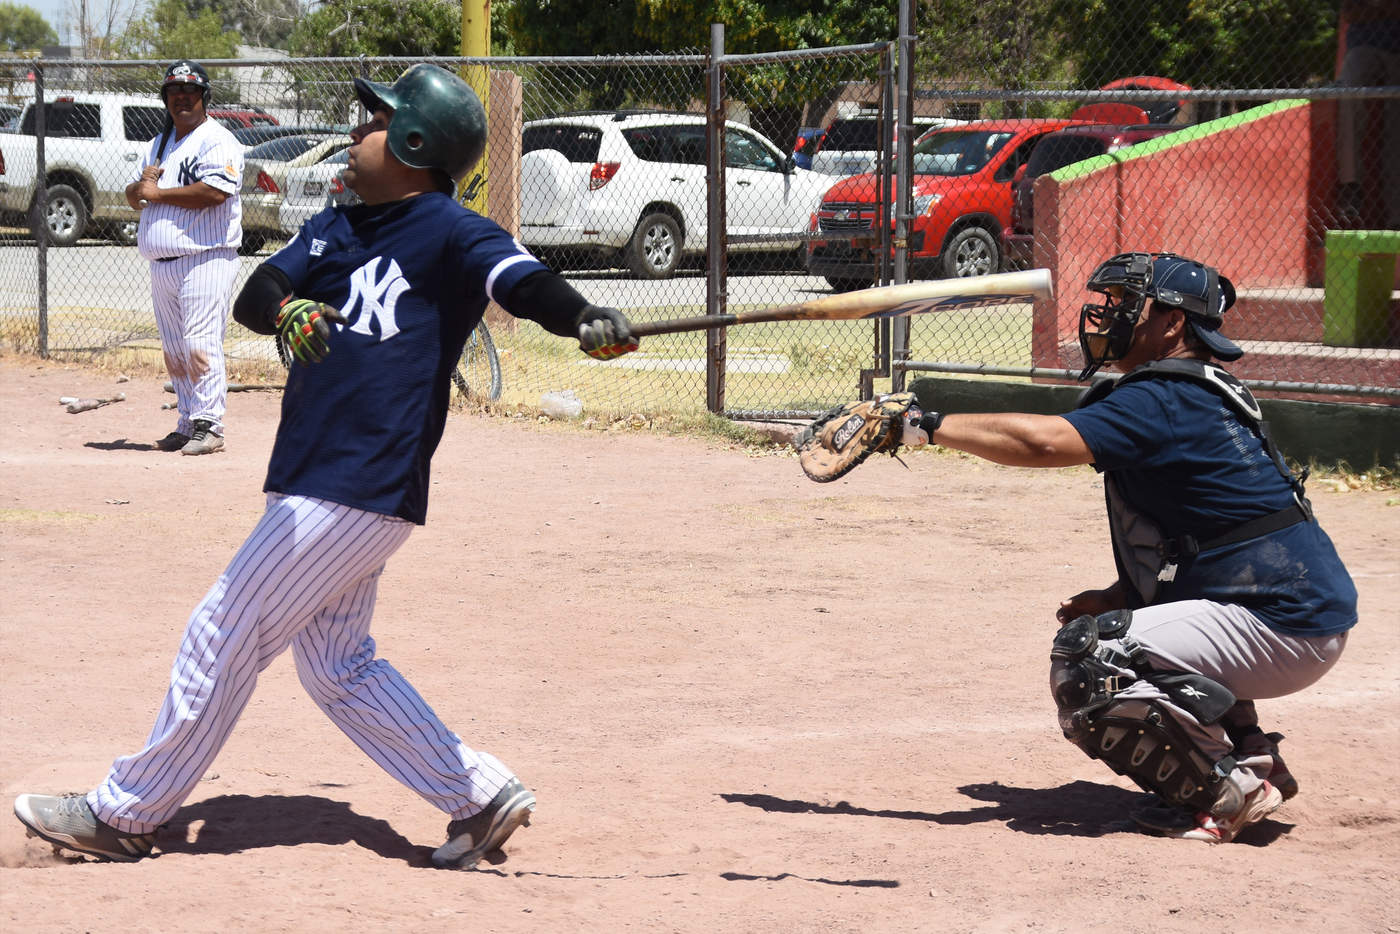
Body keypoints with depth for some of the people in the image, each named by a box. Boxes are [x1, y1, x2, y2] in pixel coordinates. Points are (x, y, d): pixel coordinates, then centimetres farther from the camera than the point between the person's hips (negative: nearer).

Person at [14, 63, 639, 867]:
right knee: (337, 664, 16)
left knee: (225, 635, -2)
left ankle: (128, 815, 11)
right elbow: (254, 295, 2)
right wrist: (285, 306, -23)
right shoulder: (338, 228, 13)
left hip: (359, 493, -9)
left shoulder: (449, 233, -11)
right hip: (325, 485, 9)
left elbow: (521, 277, -27)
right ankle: (481, 796, 17)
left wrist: (587, 321, -48)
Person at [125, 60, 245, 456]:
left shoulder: (217, 141, -6)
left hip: (205, 259, -8)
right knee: (175, 350, 9)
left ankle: (209, 425, -12)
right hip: (161, 261, 8)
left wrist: (157, 192, -12)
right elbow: (134, 197, 23)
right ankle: (188, 423, 15)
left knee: (200, 344, -14)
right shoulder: (160, 144, 21)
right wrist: (140, 187, -3)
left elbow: (214, 192, -21)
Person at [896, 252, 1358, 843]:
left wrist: (926, 426, -24)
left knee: (1085, 662, -17)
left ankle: (1230, 790, -8)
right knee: (1101, 626, 30)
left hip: (1286, 628, -11)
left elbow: (1043, 442, -29)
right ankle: (1253, 757, 18)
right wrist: (1116, 598, 8)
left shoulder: (1166, 403, -16)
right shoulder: (1191, 397, 16)